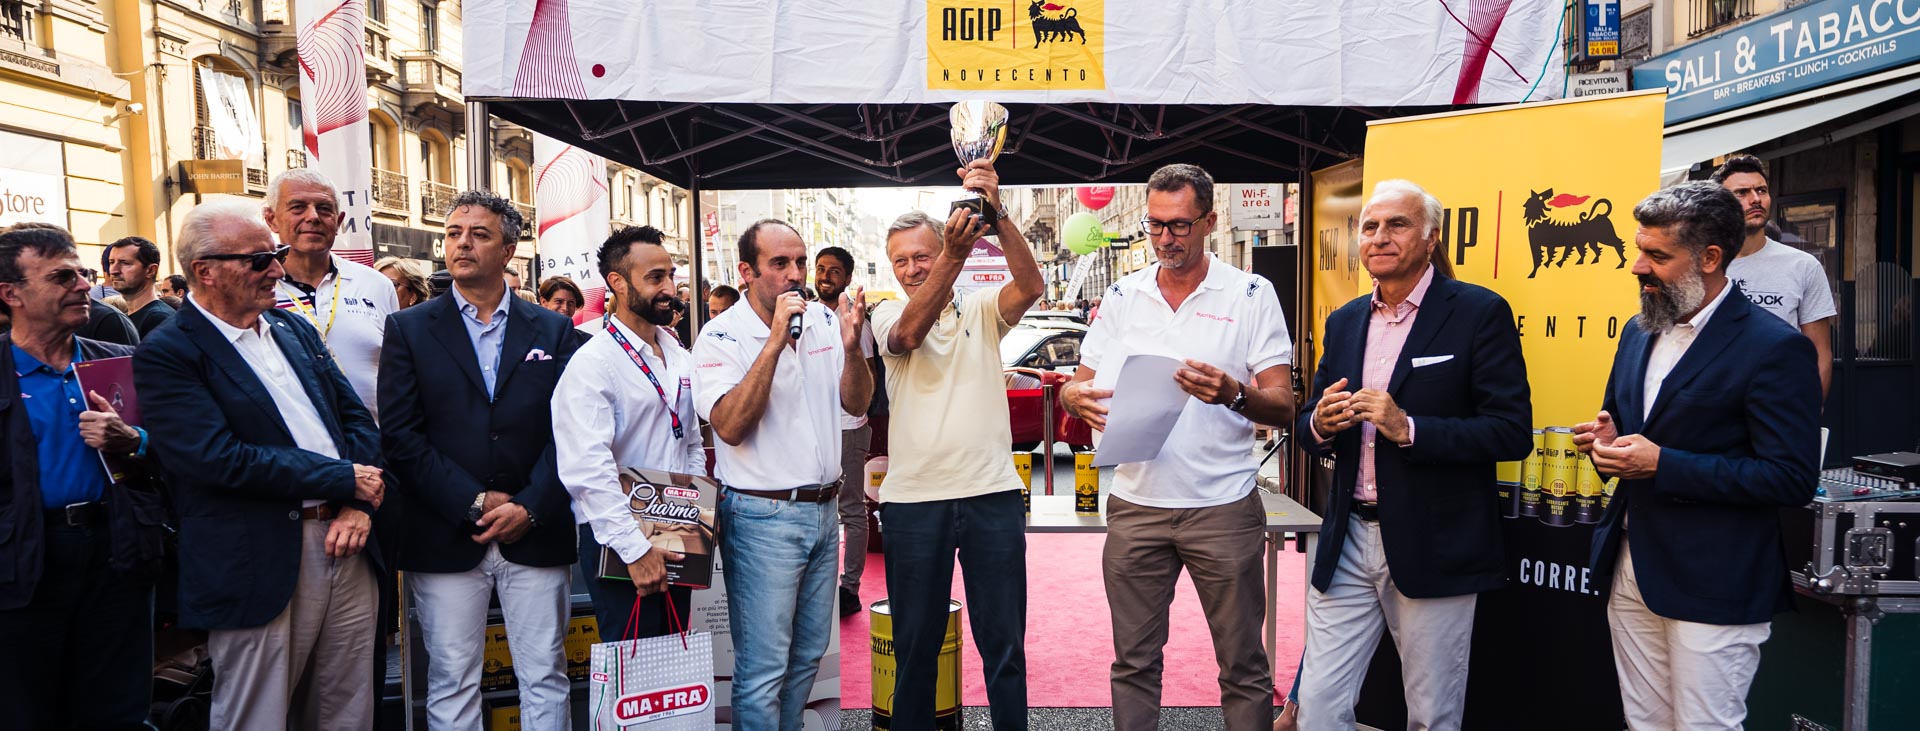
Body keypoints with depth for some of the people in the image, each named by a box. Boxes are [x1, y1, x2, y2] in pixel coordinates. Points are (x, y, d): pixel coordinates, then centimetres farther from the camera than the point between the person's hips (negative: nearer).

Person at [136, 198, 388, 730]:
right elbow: (220, 459, -18)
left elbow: (357, 418, 12)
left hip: (345, 546, 6)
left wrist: (360, 504, -5)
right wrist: (344, 480, -14)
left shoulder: (294, 329, 13)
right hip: (260, 568, -6)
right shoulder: (167, 354, -8)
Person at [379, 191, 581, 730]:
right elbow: (399, 435, -4)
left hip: (534, 535, 1)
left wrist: (529, 507, -10)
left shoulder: (554, 331, 7)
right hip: (445, 539, -1)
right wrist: (473, 503, -11)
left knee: (545, 679, 7)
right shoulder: (408, 330, 5)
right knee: (451, 685, 7)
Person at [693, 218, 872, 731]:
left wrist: (851, 347, -14)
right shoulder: (722, 336, -11)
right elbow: (730, 426, -23)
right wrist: (776, 340, -26)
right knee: (763, 668, -1)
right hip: (763, 518, -6)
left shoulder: (823, 322, 5)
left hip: (822, 511, 6)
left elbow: (856, 404, 5)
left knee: (809, 654, 17)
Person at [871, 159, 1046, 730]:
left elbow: (1031, 286, -14)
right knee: (915, 642, 11)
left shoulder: (982, 310, 5)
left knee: (1004, 641, 9)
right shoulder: (888, 315, 3)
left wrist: (997, 214, -30)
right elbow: (908, 332, -21)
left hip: (992, 494, 1)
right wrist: (956, 253, -35)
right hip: (914, 498, 0)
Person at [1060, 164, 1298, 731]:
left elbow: (1283, 408, -5)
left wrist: (1232, 393, -26)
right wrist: (1077, 398, -15)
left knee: (1243, 665, 7)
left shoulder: (1251, 296, -1)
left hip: (1222, 507, -2)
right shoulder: (1123, 296, 8)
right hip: (1135, 504, 3)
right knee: (1133, 661, 11)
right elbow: (1076, 386, 9)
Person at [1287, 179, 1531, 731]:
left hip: (1433, 549, -4)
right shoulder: (1344, 322, 10)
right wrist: (1320, 425, -9)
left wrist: (1408, 428, -23)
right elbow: (1309, 428, 15)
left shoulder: (1479, 313, -6)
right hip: (1348, 543, 5)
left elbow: (1513, 432, -12)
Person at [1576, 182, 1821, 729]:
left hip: (1713, 587, -7)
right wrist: (1607, 440, -2)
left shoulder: (1775, 347, -13)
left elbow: (1793, 480, -17)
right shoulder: (1639, 332, 9)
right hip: (1631, 572, 7)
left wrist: (1663, 465, -22)